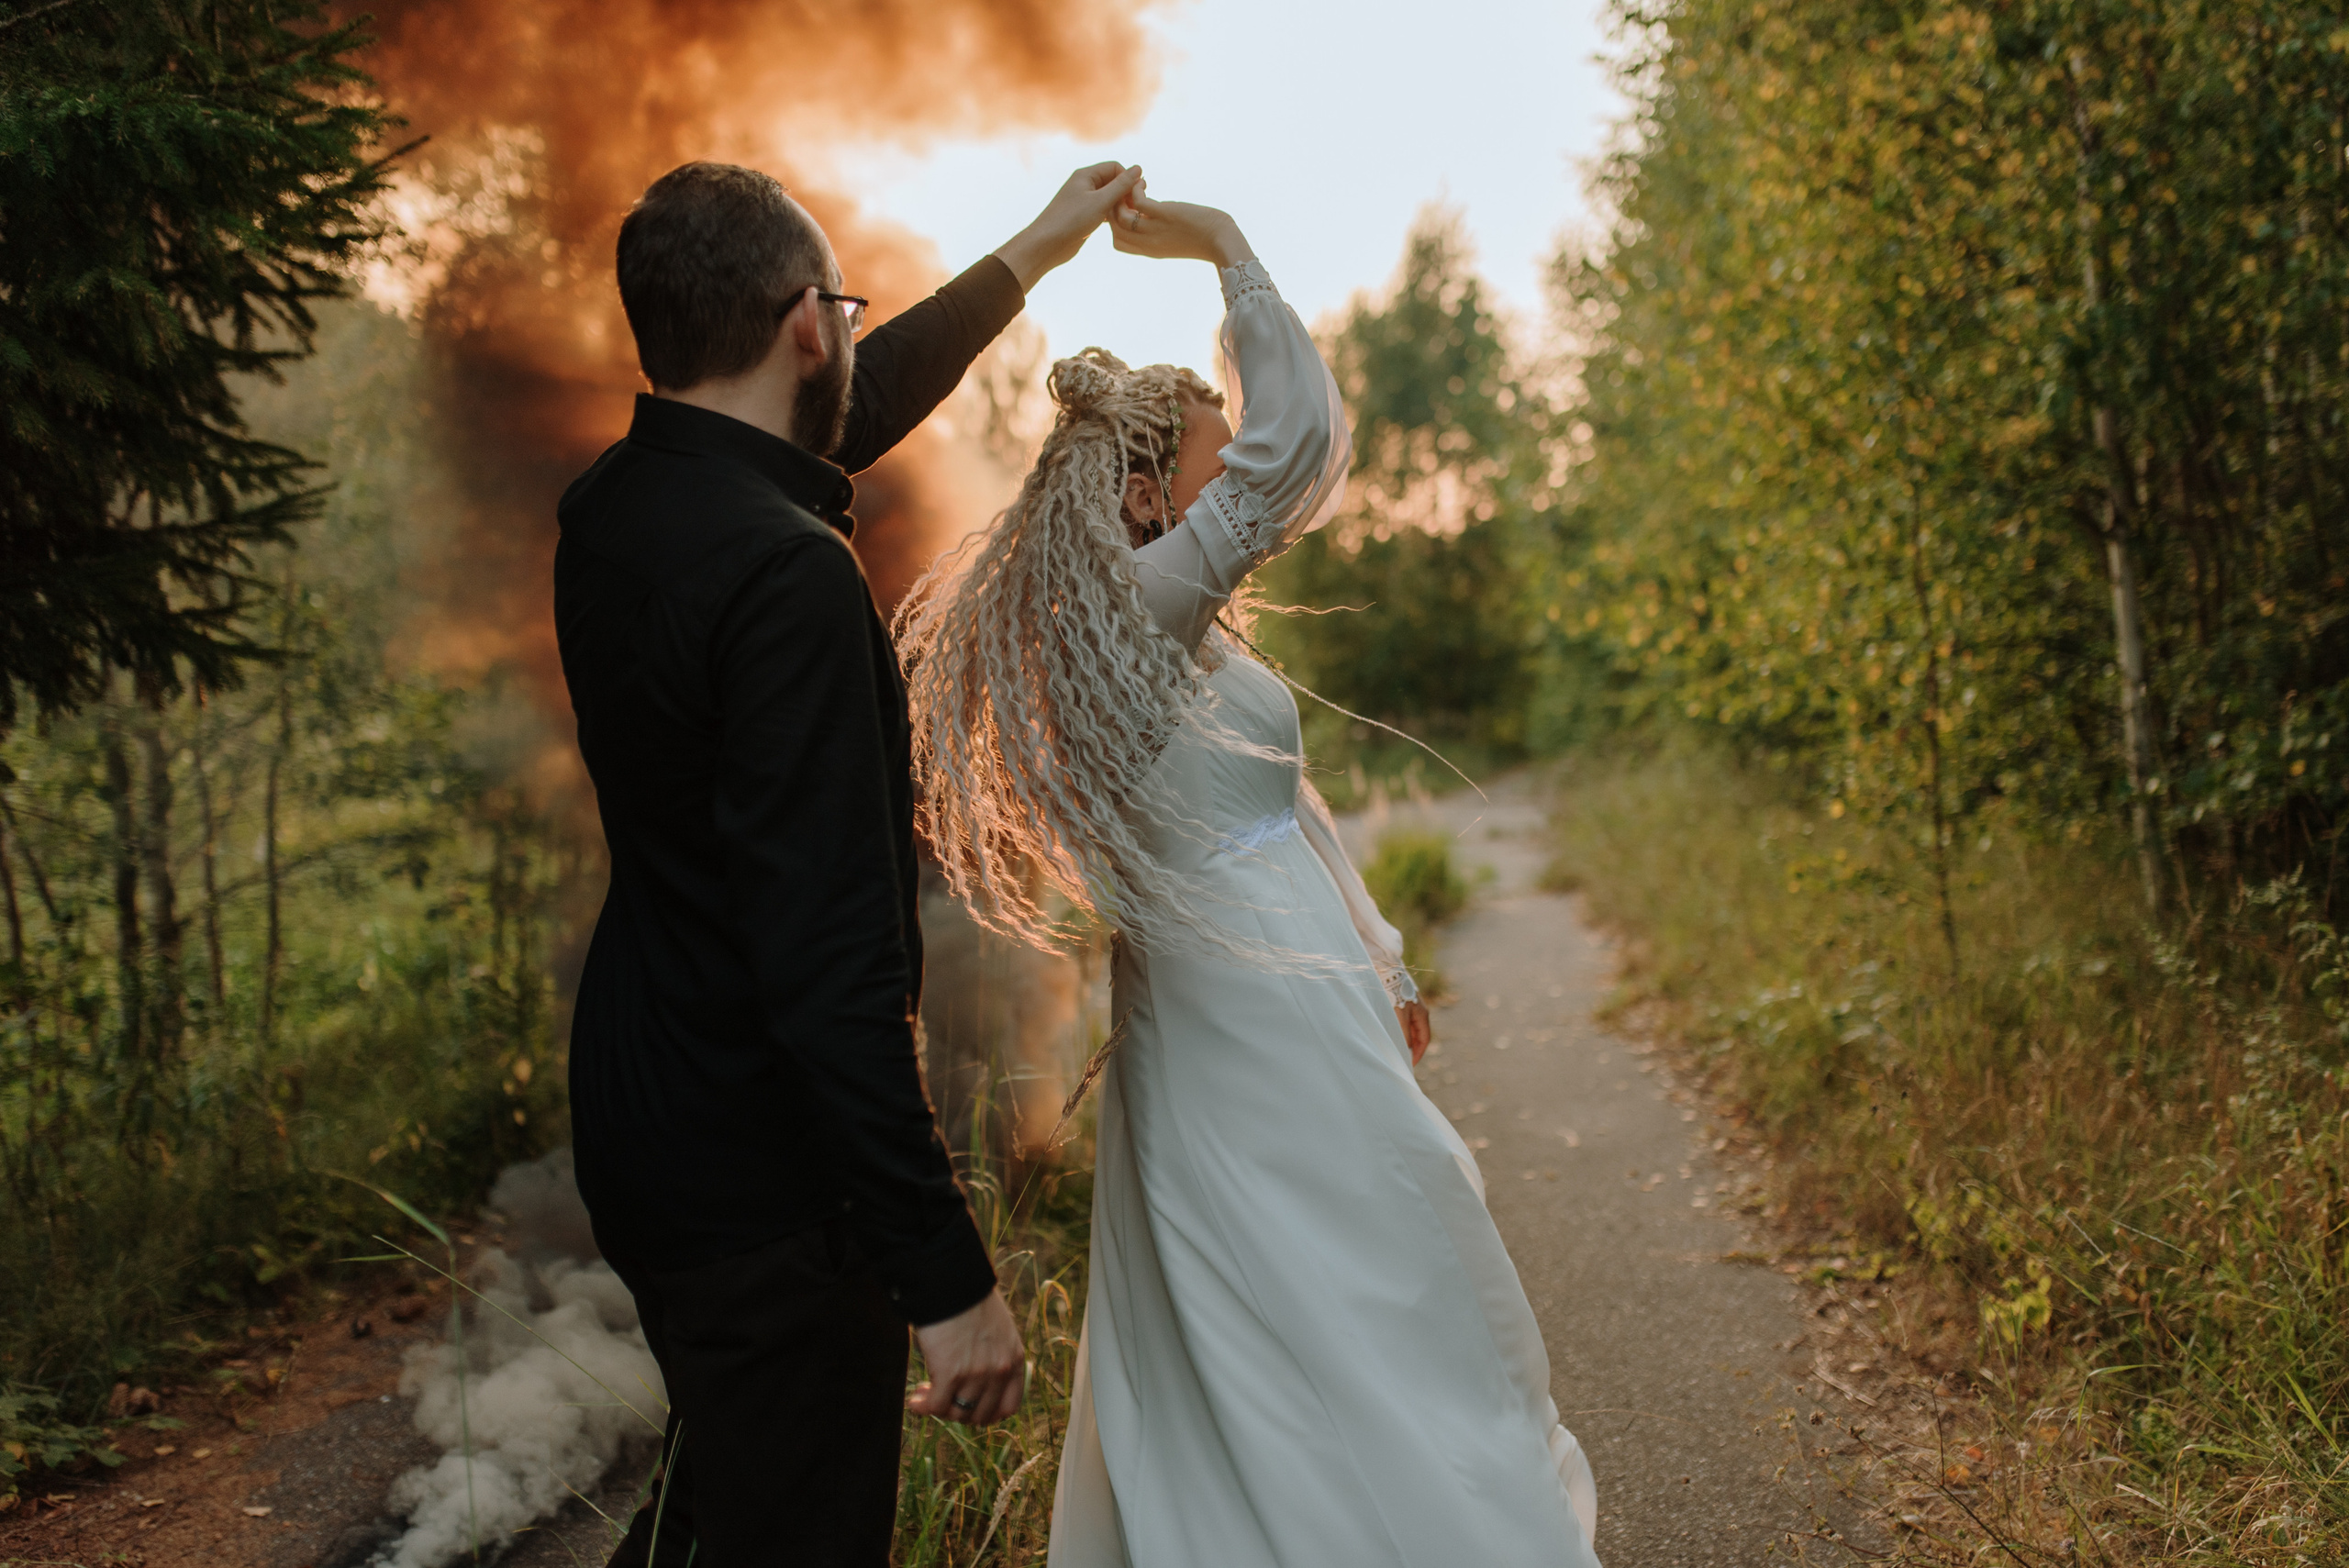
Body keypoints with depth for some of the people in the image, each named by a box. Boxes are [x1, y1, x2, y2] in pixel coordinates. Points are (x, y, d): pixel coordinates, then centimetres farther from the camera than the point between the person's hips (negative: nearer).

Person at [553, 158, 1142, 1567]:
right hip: (764, 1177, -9)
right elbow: (830, 967, -30)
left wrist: (1032, 255, 31)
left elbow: (845, 419, 21)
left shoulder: (616, 508, 2)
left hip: (642, 1119, 9)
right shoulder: (786, 574, -26)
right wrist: (950, 1275, -25)